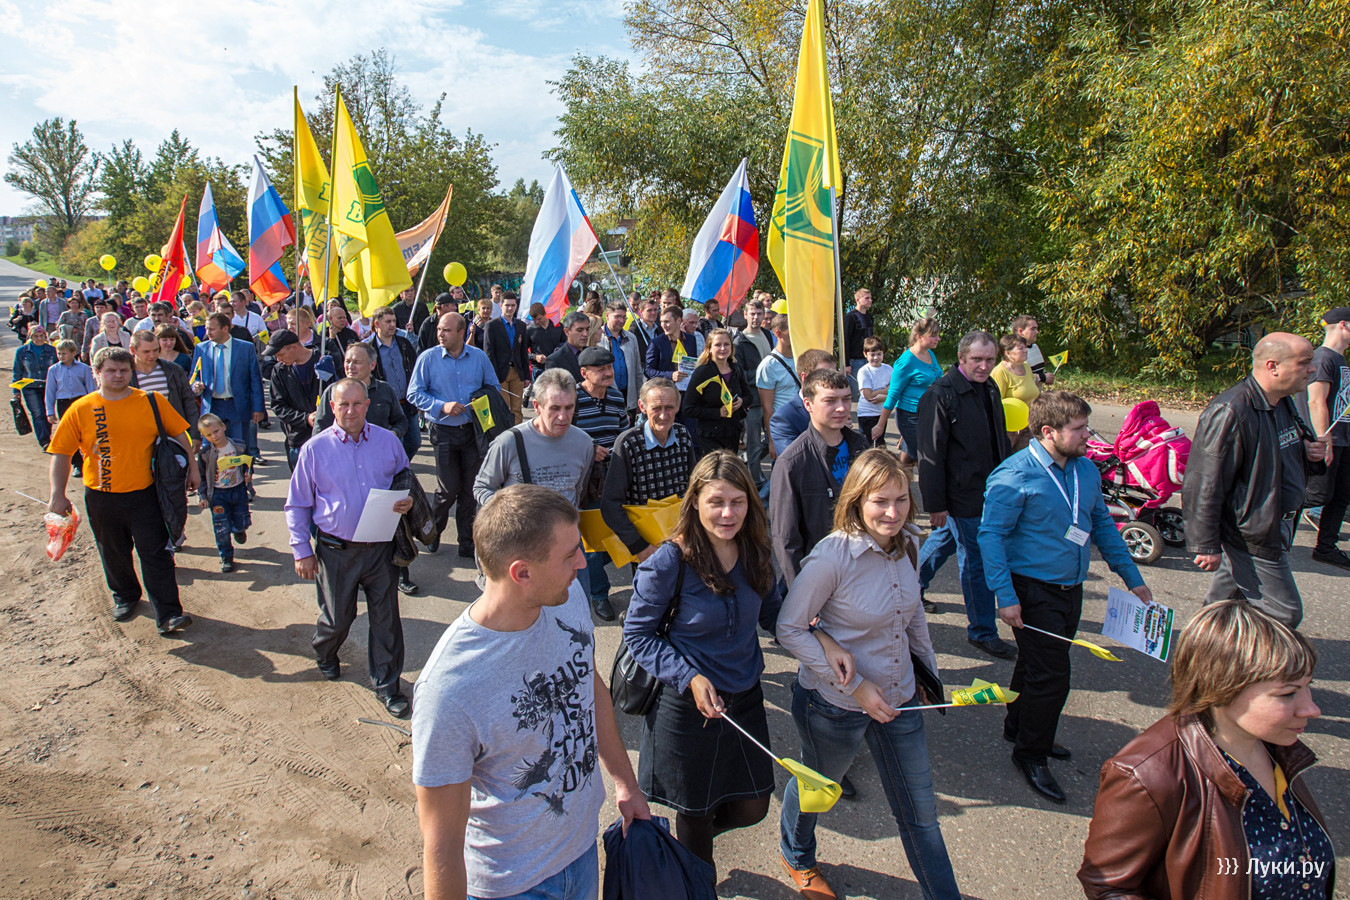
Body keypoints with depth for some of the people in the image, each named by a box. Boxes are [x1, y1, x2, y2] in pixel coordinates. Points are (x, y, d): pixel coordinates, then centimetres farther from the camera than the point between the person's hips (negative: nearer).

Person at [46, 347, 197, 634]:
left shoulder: (151, 402, -3)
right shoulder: (81, 409, -3)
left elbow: (179, 434, 6)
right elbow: (60, 453, 0)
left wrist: (192, 468, 6)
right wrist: (58, 494, -7)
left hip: (144, 494, -1)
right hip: (101, 497, 2)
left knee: (156, 554, -3)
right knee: (114, 553, 18)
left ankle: (168, 615, -2)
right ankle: (125, 596, 43)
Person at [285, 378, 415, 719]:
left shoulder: (388, 441, 0)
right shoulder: (315, 448, -4)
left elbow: (406, 482, 15)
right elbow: (297, 505, 3)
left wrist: (408, 502, -9)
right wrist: (301, 551, -1)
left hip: (381, 547, 1)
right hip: (336, 550, -1)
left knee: (386, 617, 5)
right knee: (338, 616, 14)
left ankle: (386, 684, 23)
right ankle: (325, 654, 48)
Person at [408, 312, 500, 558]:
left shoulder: (479, 357, 3)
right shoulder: (428, 358, -3)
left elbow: (494, 387, 12)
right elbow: (414, 394, -3)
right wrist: (442, 406, -16)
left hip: (474, 431, 2)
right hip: (444, 432, -2)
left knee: (470, 489, 7)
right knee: (449, 489, -4)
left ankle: (467, 543, 19)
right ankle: (432, 531, 25)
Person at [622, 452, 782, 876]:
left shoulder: (755, 553, -6)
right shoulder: (669, 562, -22)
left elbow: (773, 615, 8)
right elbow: (637, 634, -13)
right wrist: (690, 678, -22)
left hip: (745, 697, 5)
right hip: (687, 704, -4)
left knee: (751, 807, 16)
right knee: (696, 811, 16)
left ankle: (695, 836, 50)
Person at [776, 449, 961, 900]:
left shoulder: (907, 545, -8)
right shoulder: (831, 556, -28)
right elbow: (789, 630, -21)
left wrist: (930, 670, 16)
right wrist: (855, 685, -21)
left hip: (900, 698, 5)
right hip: (835, 706, -4)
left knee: (920, 810, 17)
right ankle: (796, 855, 55)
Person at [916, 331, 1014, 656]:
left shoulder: (989, 389, 8)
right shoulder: (940, 395, -19)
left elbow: (1000, 440, 19)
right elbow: (931, 455, -18)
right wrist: (935, 504, -18)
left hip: (988, 489, 8)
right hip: (962, 495, -8)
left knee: (946, 538, 22)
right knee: (976, 560, 0)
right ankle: (982, 630, 15)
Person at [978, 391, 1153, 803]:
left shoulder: (1086, 468, 4)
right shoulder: (1015, 475, -19)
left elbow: (1102, 523, 15)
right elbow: (991, 534, -18)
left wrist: (1133, 578, 15)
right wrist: (1005, 595, -23)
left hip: (1070, 587, 7)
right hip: (1033, 591, -7)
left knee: (1040, 664, 20)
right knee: (1051, 675, -4)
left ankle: (1020, 727, 41)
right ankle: (1030, 755, 16)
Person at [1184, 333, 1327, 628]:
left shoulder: (1283, 403, 8)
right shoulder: (1229, 412, -25)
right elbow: (1205, 485, -24)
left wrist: (1312, 456, 3)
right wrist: (1206, 545, -21)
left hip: (1276, 530, 9)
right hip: (1252, 538, -9)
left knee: (1222, 603, 21)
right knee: (1284, 614, -2)